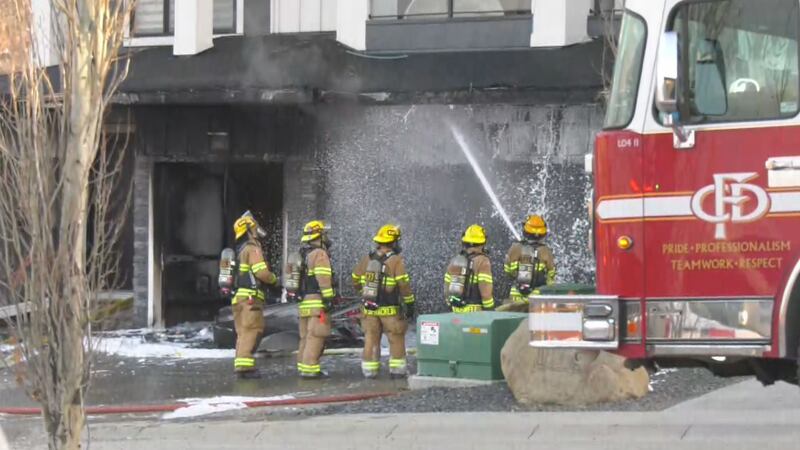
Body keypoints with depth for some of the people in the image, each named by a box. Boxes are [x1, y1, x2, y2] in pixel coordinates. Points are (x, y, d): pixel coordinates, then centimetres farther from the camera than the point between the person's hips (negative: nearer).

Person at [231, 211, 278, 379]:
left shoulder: (241, 250, 22)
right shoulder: (252, 249, -9)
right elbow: (262, 272, -18)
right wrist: (274, 279, 0)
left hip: (238, 296, 10)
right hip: (251, 296, -10)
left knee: (243, 333, 11)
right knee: (252, 330, -12)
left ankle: (240, 365, 10)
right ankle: (245, 365, -20)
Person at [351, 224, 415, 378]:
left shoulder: (367, 259, 5)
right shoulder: (396, 260, -13)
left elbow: (355, 279, 14)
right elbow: (404, 283, -18)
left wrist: (362, 294, 30)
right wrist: (410, 304, -11)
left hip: (369, 308, 5)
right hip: (390, 309, -5)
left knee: (371, 339, 10)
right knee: (396, 339, 7)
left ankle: (369, 370, 10)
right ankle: (397, 370, 7)